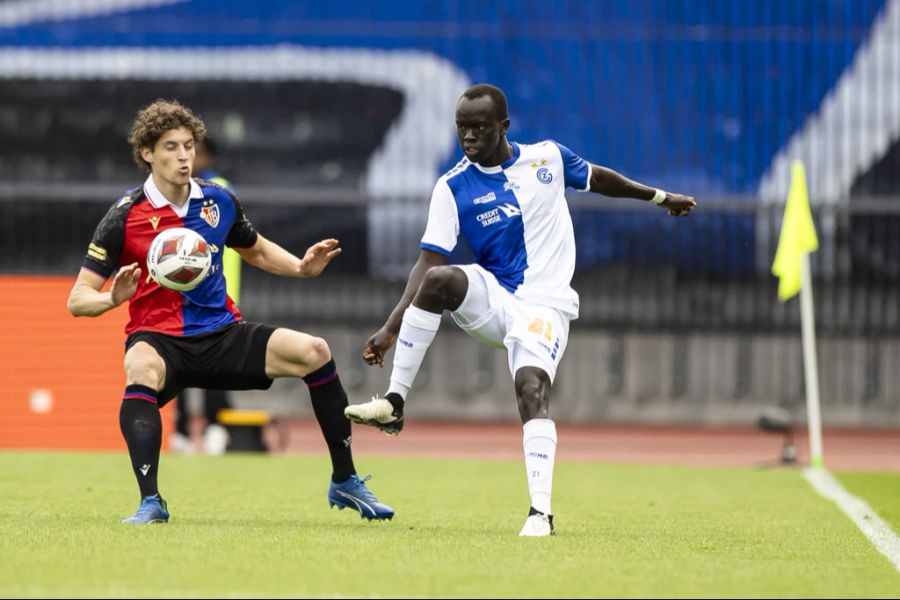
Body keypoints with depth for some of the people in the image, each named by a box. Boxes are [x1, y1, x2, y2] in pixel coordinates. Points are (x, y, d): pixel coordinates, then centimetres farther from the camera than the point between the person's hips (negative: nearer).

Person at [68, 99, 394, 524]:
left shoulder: (218, 201, 4)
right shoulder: (125, 216, -10)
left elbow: (257, 250, 24)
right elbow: (78, 299, -11)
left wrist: (301, 268, 5)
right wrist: (114, 298, -33)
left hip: (222, 335, 4)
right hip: (159, 339, -4)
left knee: (314, 352, -12)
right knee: (141, 372, -40)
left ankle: (344, 483, 1)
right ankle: (150, 502, -37)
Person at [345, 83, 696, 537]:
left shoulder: (547, 157, 3)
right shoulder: (452, 188, -1)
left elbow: (598, 178, 23)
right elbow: (429, 261, -6)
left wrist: (659, 196, 34)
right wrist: (391, 328, -16)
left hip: (544, 304, -1)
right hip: (491, 299, 1)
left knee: (531, 390, -27)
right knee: (439, 279, -32)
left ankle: (541, 511, -30)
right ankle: (394, 402, -28)